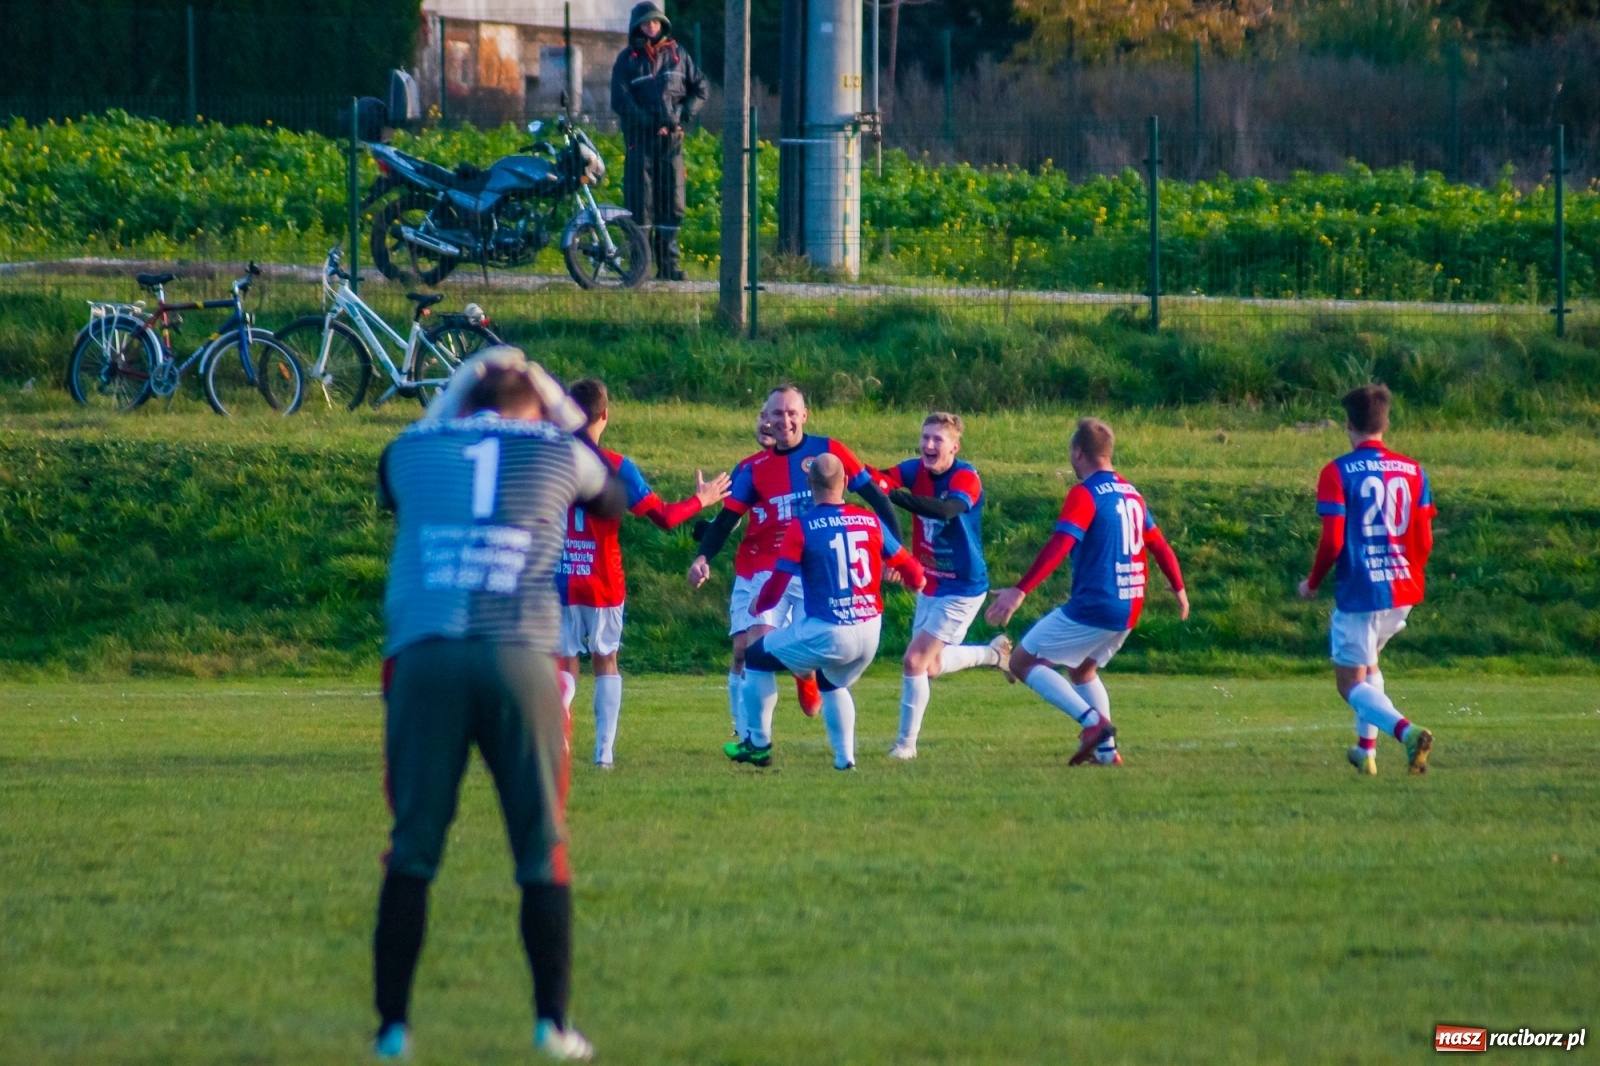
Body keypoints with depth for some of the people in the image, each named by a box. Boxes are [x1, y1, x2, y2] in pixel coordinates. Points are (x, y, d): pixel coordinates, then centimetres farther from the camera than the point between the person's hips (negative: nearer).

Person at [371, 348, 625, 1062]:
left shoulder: (411, 451, 14)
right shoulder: (559, 452, 13)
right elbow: (614, 500, 35)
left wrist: (453, 397, 47)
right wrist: (562, 411, 44)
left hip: (424, 656, 1)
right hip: (519, 658, -1)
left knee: (413, 848, 6)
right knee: (543, 848, 7)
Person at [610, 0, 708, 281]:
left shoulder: (676, 54, 11)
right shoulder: (627, 59, 4)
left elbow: (701, 87, 14)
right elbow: (621, 100, -5)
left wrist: (684, 115, -1)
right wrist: (651, 123, -13)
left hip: (671, 139, 3)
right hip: (640, 139, -3)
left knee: (672, 204, 1)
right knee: (641, 203, -6)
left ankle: (668, 262, 5)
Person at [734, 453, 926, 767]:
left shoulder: (801, 528, -10)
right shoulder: (870, 521, 2)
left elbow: (776, 588, -8)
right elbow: (912, 572, 10)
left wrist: (758, 605, 15)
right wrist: (915, 579, 35)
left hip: (826, 635, -5)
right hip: (870, 634, 5)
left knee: (757, 658, 18)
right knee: (833, 683, 34)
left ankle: (758, 745, 23)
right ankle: (845, 759, 23)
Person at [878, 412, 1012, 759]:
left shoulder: (966, 478, -22)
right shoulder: (916, 470, -4)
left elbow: (947, 509, -43)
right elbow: (881, 482, -23)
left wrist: (895, 495, -56)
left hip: (961, 588, -7)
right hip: (930, 585, 7)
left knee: (915, 661, -13)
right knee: (930, 666, 17)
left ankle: (906, 743, 4)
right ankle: (993, 653, 40)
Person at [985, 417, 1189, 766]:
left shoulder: (1085, 494, -12)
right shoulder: (1131, 494, 12)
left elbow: (1059, 546, -24)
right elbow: (1158, 545, 21)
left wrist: (1020, 591, -30)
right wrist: (1179, 589, 36)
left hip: (1092, 607, -8)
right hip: (1128, 611, 8)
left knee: (1023, 662, 1)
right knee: (1082, 669, 29)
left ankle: (1092, 720, -13)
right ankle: (1106, 749, 19)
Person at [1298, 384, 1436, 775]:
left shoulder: (1338, 473, -10)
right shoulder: (1413, 471, 3)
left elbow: (1332, 541, -14)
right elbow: (1424, 540, 4)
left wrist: (1313, 583, 2)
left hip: (1358, 592, -5)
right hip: (1403, 591, 5)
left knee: (1352, 683, 2)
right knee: (1368, 662, 29)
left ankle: (1406, 730, -24)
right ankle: (1367, 750, 29)